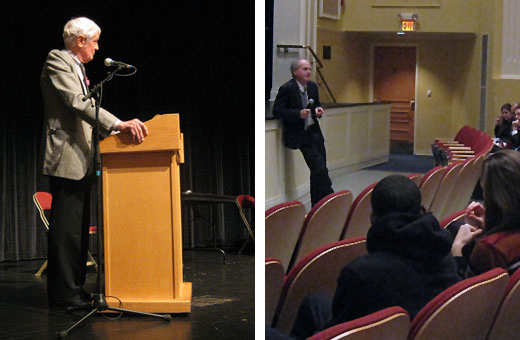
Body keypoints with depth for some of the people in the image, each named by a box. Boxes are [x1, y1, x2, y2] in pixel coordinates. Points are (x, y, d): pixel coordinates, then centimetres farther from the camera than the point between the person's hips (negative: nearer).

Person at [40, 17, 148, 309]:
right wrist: (119, 125, -30)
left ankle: (74, 287, 18)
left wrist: (117, 127, 15)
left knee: (79, 228, 11)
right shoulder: (57, 61, -8)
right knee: (66, 227, -9)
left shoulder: (77, 67, 22)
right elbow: (78, 102, -22)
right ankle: (63, 293, -5)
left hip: (81, 160, 10)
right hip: (66, 158, -10)